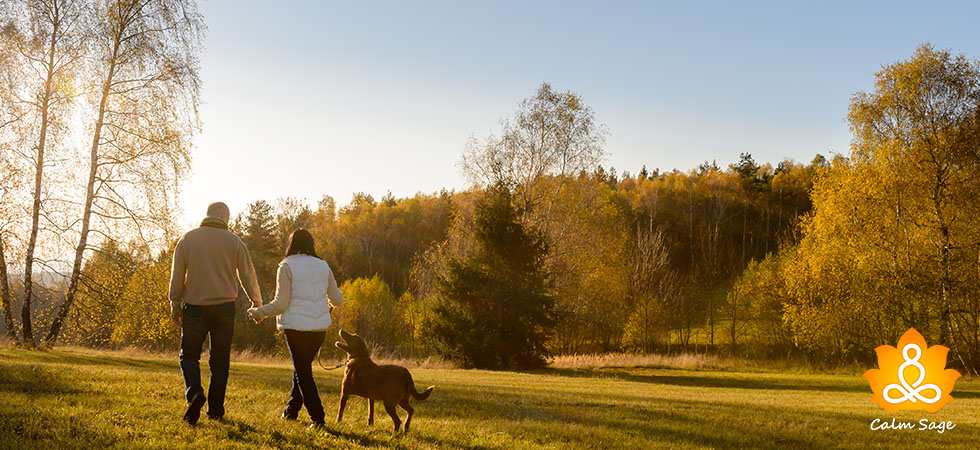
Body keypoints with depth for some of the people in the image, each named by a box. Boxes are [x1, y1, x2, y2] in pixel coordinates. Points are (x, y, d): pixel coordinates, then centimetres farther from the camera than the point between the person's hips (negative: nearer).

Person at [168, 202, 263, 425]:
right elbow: (247, 276, 6)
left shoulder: (188, 239, 2)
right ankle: (215, 410, 9)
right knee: (220, 360, 8)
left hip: (194, 306, 0)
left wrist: (175, 305, 10)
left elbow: (177, 275, 2)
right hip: (224, 306, 0)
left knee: (189, 354, 9)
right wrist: (257, 304, 18)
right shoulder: (234, 242, 2)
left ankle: (194, 392, -17)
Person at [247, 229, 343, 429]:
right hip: (319, 327, 5)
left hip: (296, 327, -5)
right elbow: (338, 299, 10)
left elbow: (281, 304, -10)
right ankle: (291, 410, 31)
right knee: (303, 367, 20)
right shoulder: (323, 266, 6)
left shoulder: (287, 267, -7)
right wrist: (330, 304, 34)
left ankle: (317, 418, -5)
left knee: (303, 372, 1)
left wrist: (259, 312, 5)